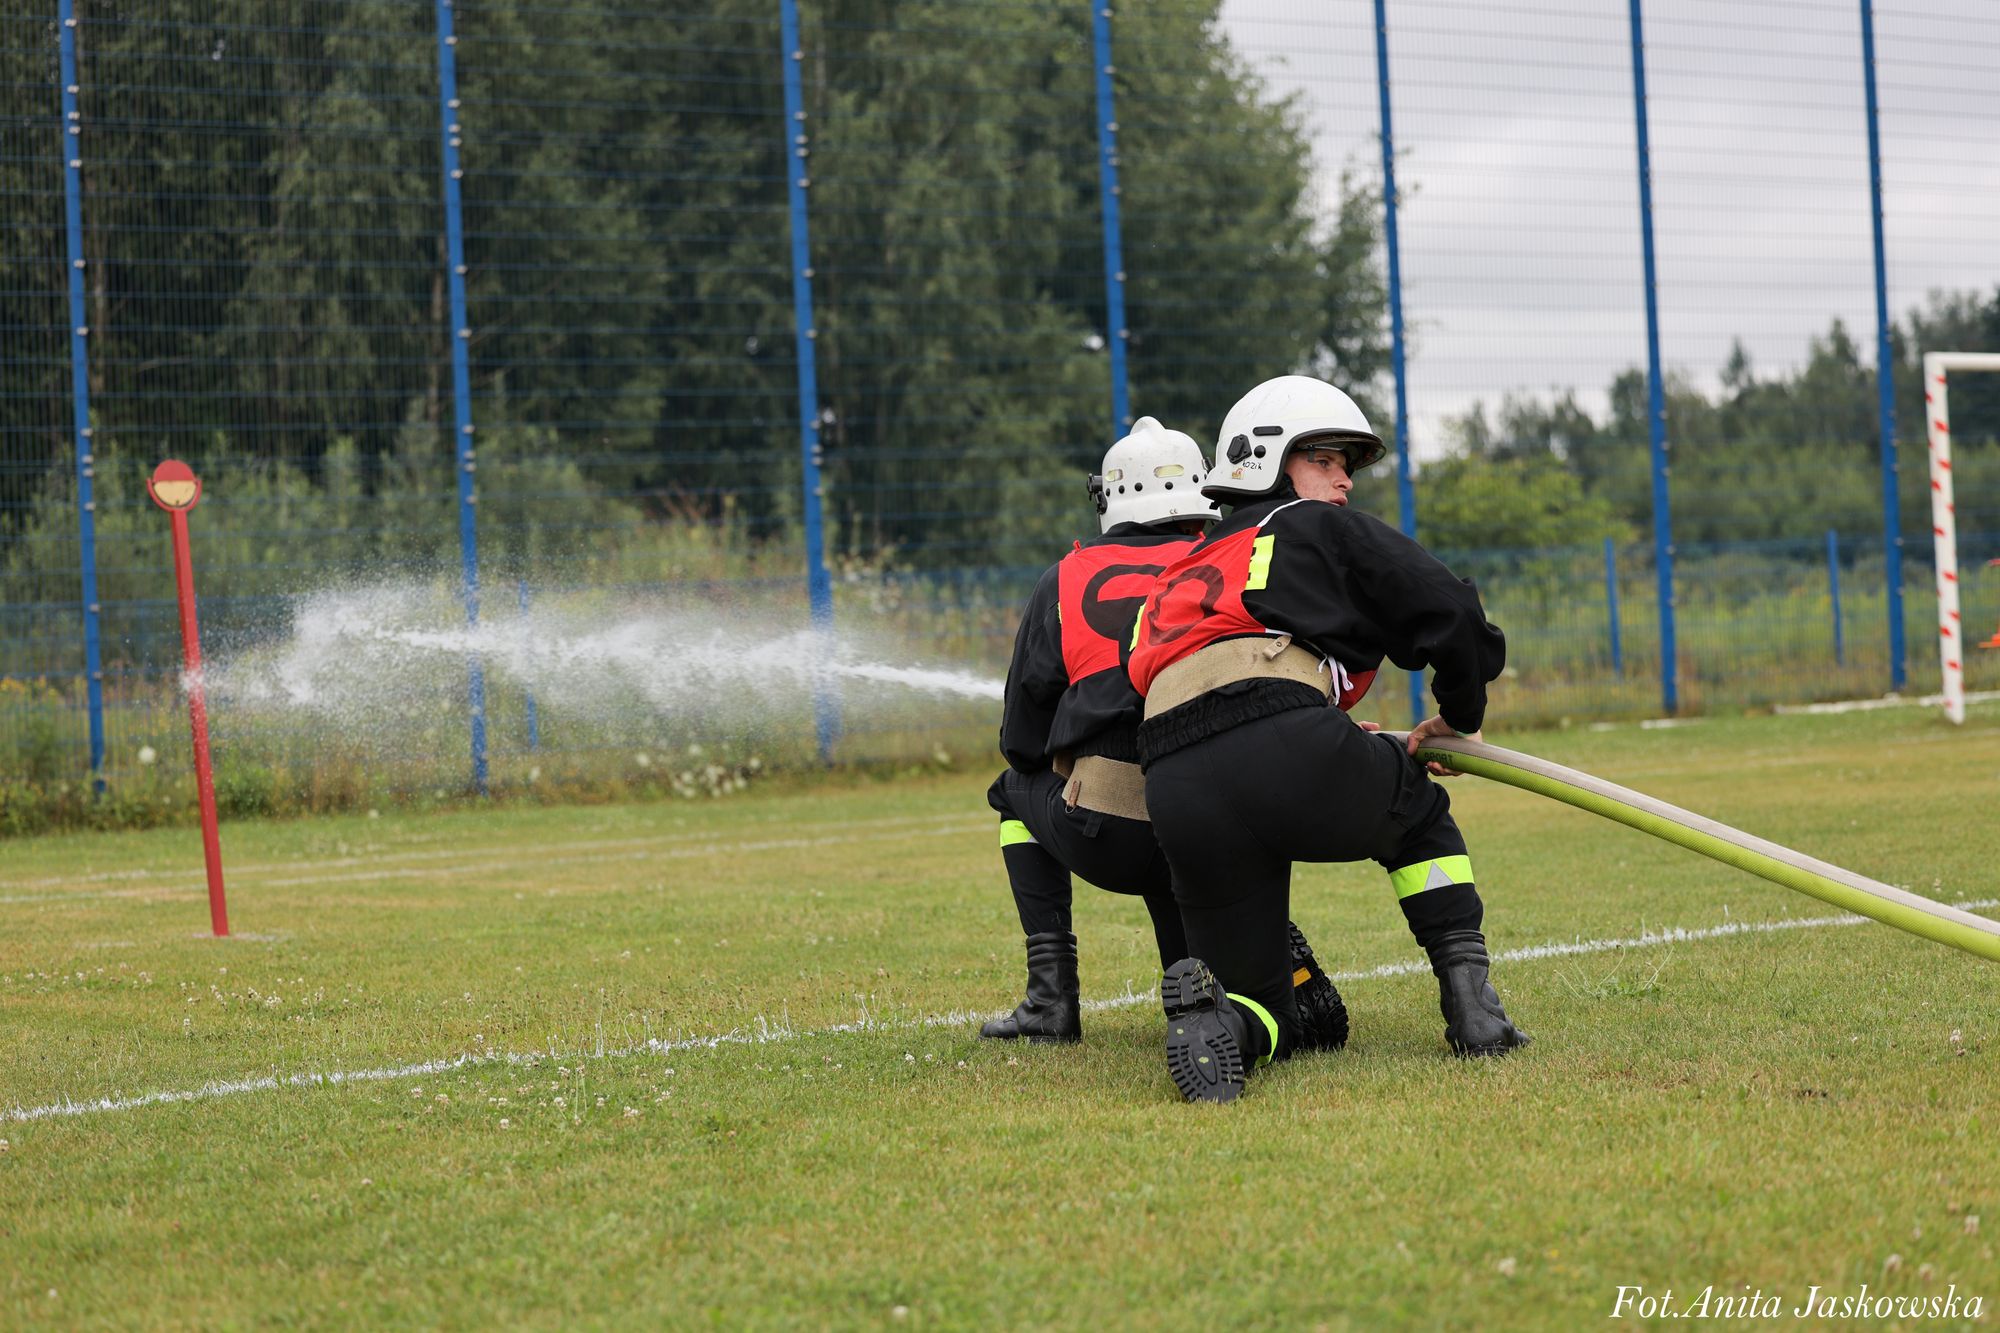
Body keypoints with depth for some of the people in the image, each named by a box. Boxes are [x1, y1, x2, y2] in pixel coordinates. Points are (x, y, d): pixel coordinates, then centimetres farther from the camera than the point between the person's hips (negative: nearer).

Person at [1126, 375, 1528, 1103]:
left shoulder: (1182, 574, 36)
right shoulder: (1317, 530, 18)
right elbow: (1450, 614, 8)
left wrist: (1380, 749, 34)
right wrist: (1460, 718, 27)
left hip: (1176, 797, 5)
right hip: (1286, 754, -4)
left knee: (1263, 1020, 15)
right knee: (1416, 807, 31)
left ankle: (1210, 1015, -21)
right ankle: (1472, 1006, 18)